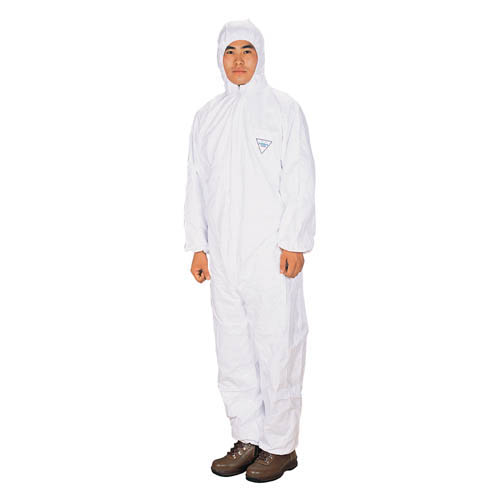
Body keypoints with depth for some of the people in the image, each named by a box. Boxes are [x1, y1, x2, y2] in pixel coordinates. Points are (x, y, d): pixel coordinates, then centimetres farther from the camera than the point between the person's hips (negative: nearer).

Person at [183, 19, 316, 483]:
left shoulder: (283, 109, 2)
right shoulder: (207, 116, 14)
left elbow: (300, 182, -2)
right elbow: (197, 184, 15)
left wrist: (294, 243, -9)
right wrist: (198, 246, 9)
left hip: (271, 253, -4)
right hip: (223, 254, 5)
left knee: (277, 347, -1)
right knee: (232, 349, 8)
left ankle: (281, 445, 13)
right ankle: (247, 439, 22)